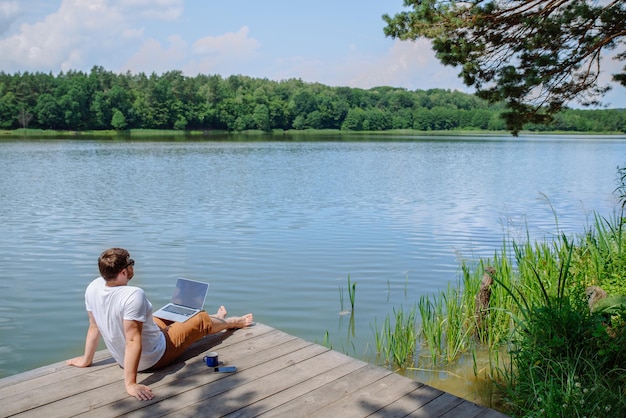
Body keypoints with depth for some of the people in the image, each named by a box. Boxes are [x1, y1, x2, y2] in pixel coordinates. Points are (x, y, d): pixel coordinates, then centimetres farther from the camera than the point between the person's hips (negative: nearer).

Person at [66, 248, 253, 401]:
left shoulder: (93, 287, -15)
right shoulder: (133, 295, -37)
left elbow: (94, 327, -3)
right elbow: (133, 340, -37)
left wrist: (87, 359, 9)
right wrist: (131, 384, -33)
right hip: (153, 358, -7)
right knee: (201, 320, 13)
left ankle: (217, 320, 58)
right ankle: (234, 322, 47)